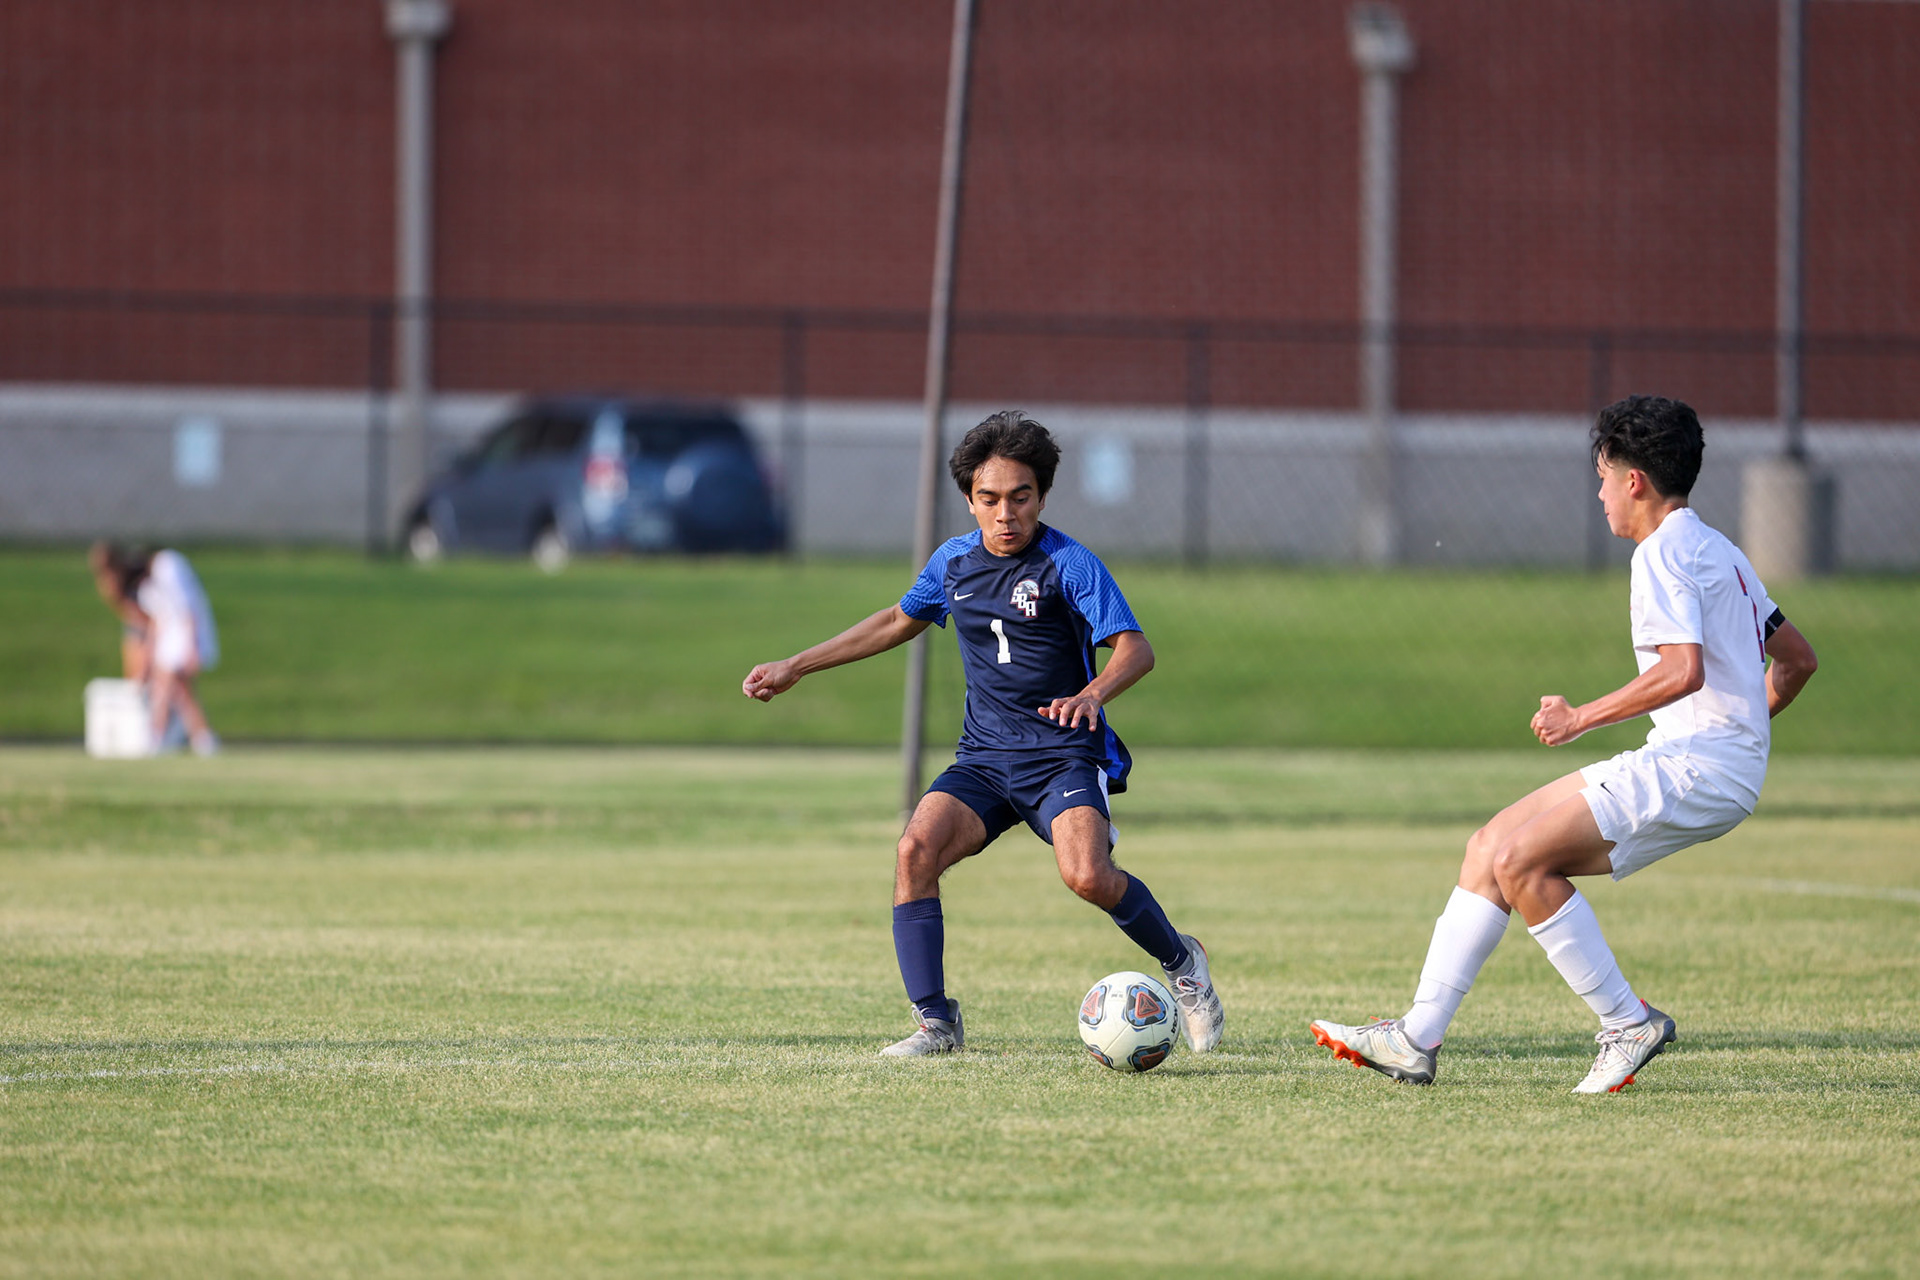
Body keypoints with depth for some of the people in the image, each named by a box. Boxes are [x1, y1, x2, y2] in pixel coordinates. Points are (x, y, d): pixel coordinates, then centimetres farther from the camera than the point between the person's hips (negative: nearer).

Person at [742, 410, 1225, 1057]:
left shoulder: (1070, 564, -9)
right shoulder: (954, 562, 8)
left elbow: (1135, 647, -17)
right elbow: (899, 621, 26)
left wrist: (1091, 694, -38)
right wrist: (797, 666, 27)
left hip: (1063, 755, -5)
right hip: (983, 758, 5)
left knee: (1088, 876, -29)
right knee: (915, 849, -22)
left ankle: (1179, 961, 1)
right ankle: (936, 1021, -15)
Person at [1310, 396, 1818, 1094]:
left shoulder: (1662, 553, -10)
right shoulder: (1719, 551, 20)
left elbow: (1683, 670, -25)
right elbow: (1797, 658, 26)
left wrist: (1585, 717, -18)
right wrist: (1742, 726, 32)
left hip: (1696, 768, -10)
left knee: (1520, 859, -19)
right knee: (1491, 847, 6)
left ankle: (1628, 1023, -11)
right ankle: (1418, 1037, 3)